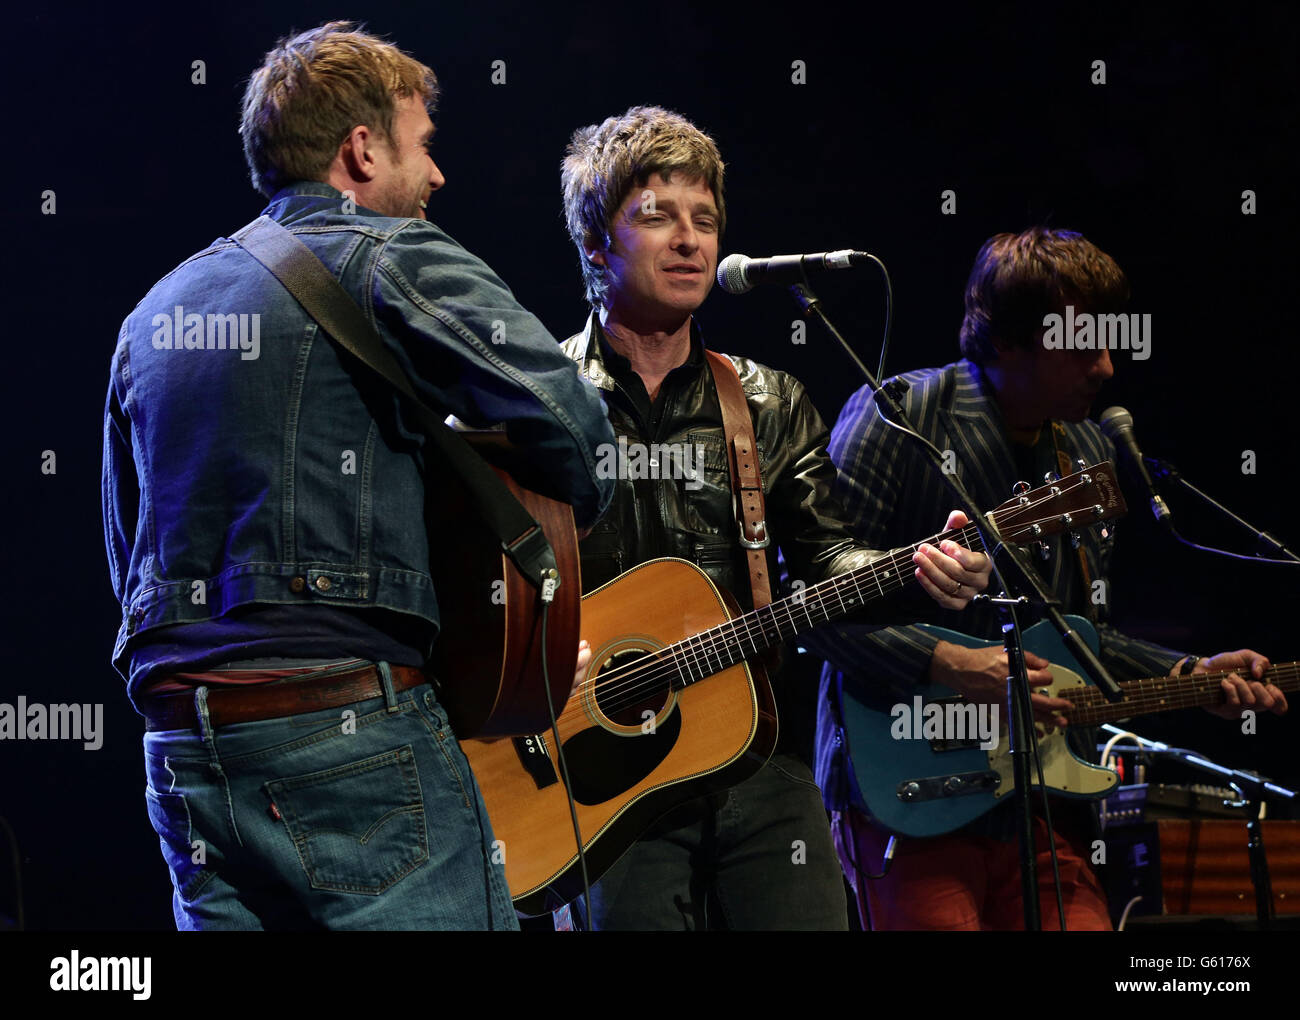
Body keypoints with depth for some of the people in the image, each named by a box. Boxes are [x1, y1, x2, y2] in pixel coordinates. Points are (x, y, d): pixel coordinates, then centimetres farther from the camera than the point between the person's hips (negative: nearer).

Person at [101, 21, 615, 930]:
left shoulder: (156, 310, 19)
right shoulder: (387, 255, -3)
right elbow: (565, 411, -16)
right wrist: (572, 515, 3)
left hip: (182, 748, 7)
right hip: (353, 735, -7)